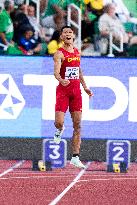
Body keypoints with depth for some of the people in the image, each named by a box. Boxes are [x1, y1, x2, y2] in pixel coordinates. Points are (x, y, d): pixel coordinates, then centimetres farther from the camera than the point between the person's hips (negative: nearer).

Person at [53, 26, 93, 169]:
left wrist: (85, 86, 23)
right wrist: (61, 80, -43)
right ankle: (60, 130, 27)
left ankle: (75, 157, 3)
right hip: (63, 90, -5)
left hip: (76, 90, 5)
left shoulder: (77, 52, 12)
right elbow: (56, 71, -23)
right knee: (58, 122, -13)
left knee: (77, 125, 1)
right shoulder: (59, 54, -8)